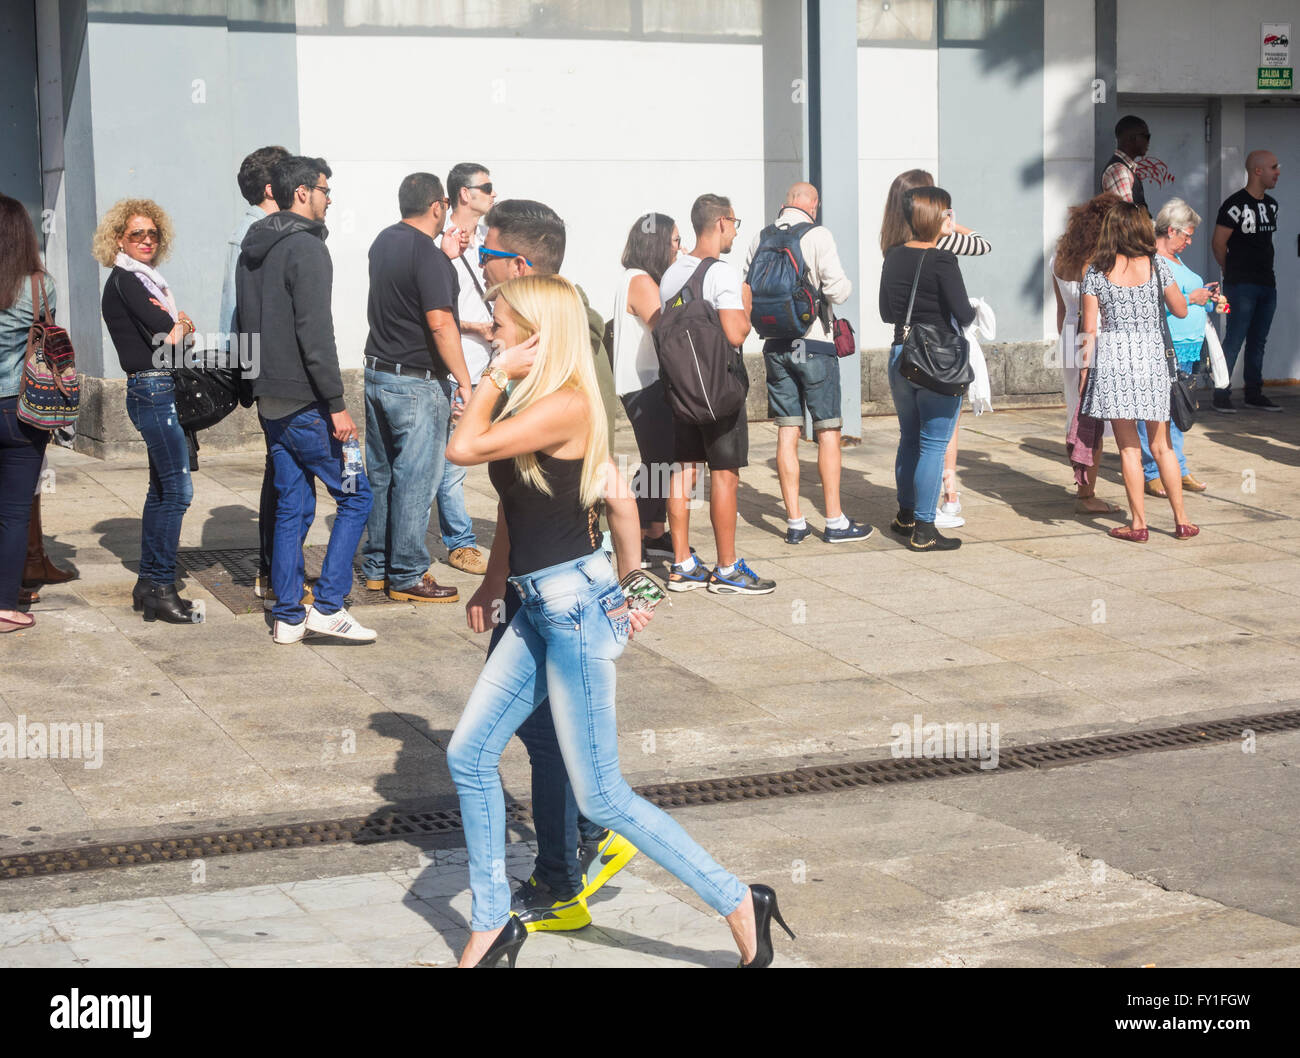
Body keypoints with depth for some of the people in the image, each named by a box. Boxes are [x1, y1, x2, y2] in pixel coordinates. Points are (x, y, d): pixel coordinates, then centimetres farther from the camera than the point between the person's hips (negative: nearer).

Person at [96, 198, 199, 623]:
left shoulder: (145, 279, 19)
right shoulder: (125, 281, -10)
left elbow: (178, 330, 13)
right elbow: (166, 336, -18)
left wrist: (177, 324, -9)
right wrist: (181, 325, 3)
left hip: (164, 391, 10)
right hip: (152, 391, -10)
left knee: (162, 489, 12)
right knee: (177, 489, -11)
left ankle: (149, 583, 17)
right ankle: (161, 586, -9)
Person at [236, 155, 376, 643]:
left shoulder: (251, 250, 14)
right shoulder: (306, 249, -15)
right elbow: (314, 334, -21)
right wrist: (337, 404, -19)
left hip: (270, 401, 9)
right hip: (304, 403, -9)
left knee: (290, 507, 12)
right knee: (355, 496, 1)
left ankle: (288, 616, 13)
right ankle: (327, 606, -4)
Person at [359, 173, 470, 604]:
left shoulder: (384, 241, 8)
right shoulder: (428, 256, -18)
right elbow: (440, 323, -23)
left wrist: (445, 255, 30)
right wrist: (465, 382, -20)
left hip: (377, 372, 9)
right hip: (416, 383, -9)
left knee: (380, 475, 15)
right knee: (415, 480, -2)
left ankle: (376, 567, 22)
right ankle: (407, 576, 2)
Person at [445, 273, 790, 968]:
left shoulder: (565, 403, -19)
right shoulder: (531, 401, 9)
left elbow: (463, 448, -21)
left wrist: (497, 375, -11)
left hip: (574, 604, -10)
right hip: (538, 606, 10)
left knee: (602, 798, -3)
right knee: (468, 756, 10)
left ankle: (740, 905, 8)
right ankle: (492, 924, 22)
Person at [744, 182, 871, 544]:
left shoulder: (760, 239, 5)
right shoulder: (818, 235, -9)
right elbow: (838, 290, -13)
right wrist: (846, 284, 9)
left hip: (775, 345, 5)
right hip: (814, 343, -5)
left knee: (787, 432, 7)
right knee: (828, 431, 3)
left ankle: (794, 522, 8)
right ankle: (835, 521, 5)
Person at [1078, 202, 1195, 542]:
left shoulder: (1096, 271, -1)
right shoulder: (1156, 265, 0)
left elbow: (1090, 328, -2)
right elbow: (1181, 311, 9)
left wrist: (1087, 370, 4)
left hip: (1112, 358, -1)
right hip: (1151, 355, 1)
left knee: (1128, 446, 4)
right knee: (1161, 445, 10)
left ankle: (1139, 524, 5)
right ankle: (1181, 521, 13)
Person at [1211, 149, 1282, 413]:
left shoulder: (1271, 204, 14)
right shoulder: (1235, 205, -11)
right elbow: (1219, 243, -8)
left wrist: (1266, 270, 15)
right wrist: (1233, 272, 3)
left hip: (1267, 284, 7)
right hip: (1242, 286, -7)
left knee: (1258, 341, 10)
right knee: (1235, 339, -9)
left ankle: (1254, 393, 16)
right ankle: (1221, 394, -4)